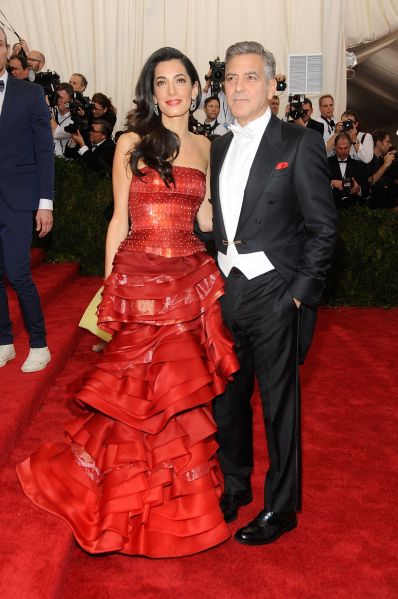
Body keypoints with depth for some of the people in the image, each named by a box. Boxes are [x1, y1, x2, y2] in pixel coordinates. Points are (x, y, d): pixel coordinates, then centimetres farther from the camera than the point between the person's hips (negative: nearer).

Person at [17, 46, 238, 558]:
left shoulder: (205, 148, 11)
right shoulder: (132, 144, -1)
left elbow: (205, 218, 13)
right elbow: (119, 220, 0)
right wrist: (109, 288, -3)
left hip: (192, 280, 4)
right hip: (139, 280, -3)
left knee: (185, 391, 10)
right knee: (140, 391, 5)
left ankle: (180, 494, 32)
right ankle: (133, 501, 29)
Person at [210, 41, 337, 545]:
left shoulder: (300, 144, -6)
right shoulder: (219, 148, 13)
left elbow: (323, 228, -7)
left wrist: (301, 292, -12)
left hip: (274, 296, -6)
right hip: (225, 293, 6)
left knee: (279, 404, 6)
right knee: (226, 398, 15)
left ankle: (280, 508, 25)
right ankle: (234, 486, 37)